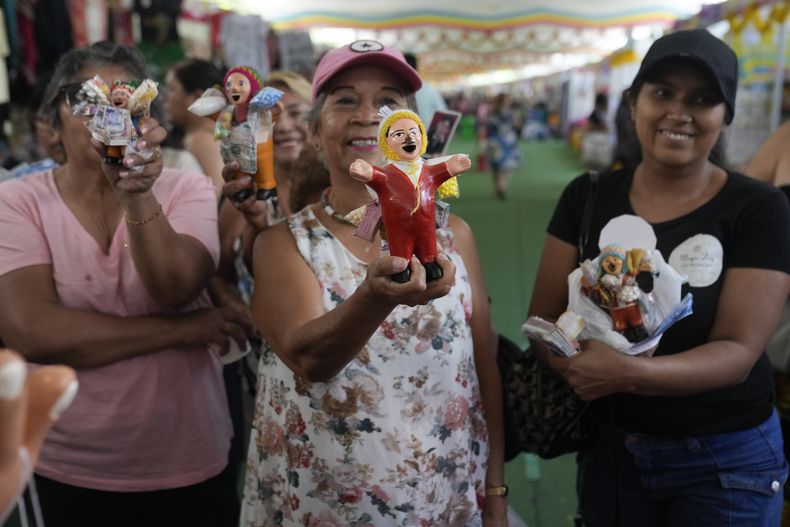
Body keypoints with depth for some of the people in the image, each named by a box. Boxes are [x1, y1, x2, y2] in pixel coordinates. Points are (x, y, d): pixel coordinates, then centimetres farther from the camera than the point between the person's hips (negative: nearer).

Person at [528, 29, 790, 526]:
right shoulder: (587, 197, -3)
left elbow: (738, 351, -17)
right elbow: (545, 317, -3)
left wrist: (629, 373, -34)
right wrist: (582, 361, -24)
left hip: (725, 461, -2)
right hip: (608, 447, 3)